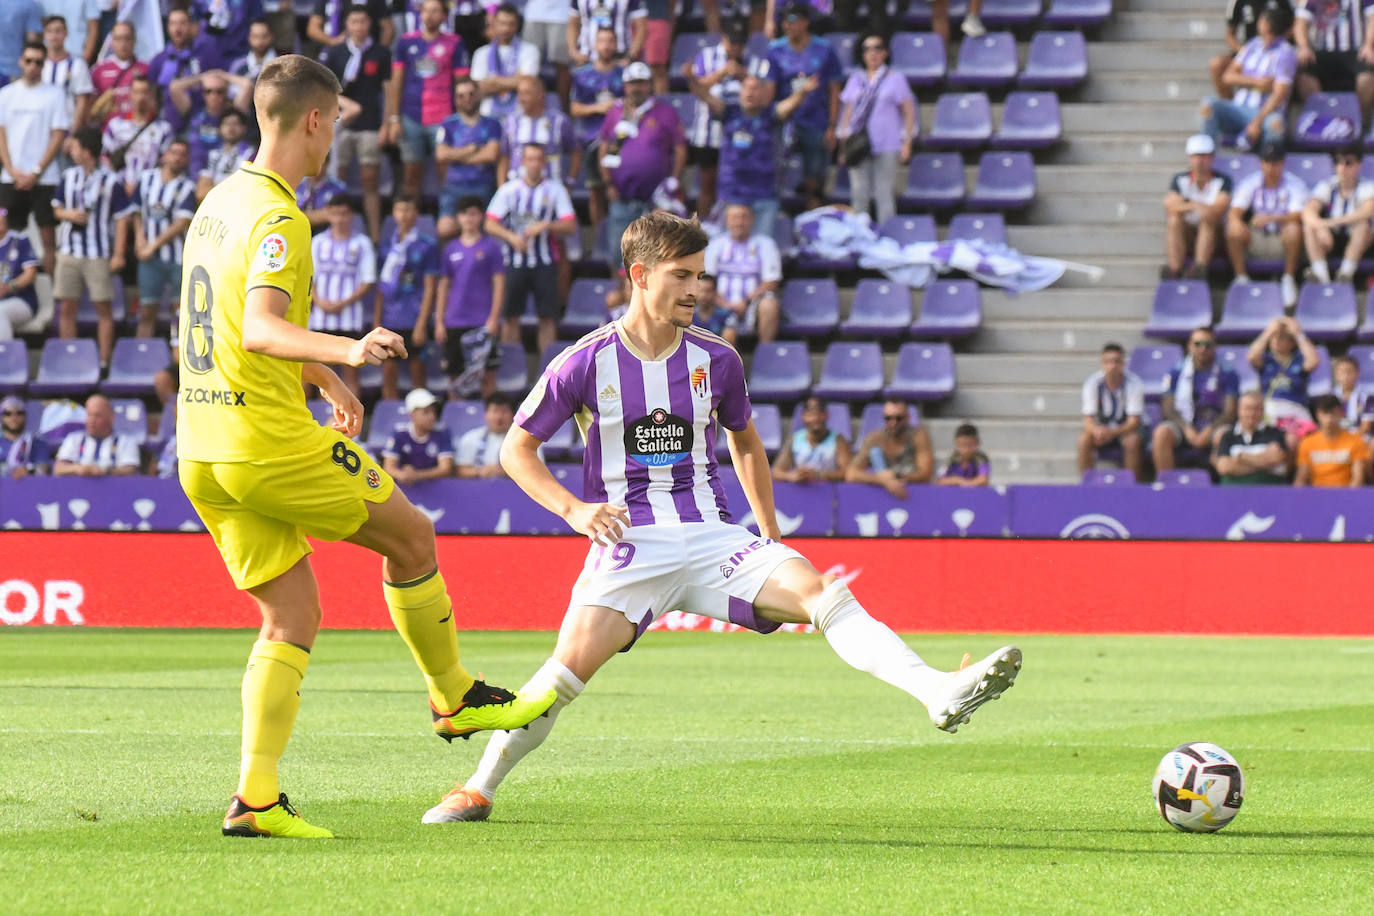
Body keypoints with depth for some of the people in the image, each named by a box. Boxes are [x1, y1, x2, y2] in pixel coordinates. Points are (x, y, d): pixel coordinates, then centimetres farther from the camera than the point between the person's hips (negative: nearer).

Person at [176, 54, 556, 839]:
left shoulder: (220, 204, 16)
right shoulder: (278, 217, -15)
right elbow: (260, 330, -31)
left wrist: (323, 377, 41)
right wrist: (343, 352, -47)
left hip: (203, 451, 9)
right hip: (269, 441, -9)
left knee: (293, 616, 8)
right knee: (412, 536, 11)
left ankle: (256, 796, -2)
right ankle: (455, 697, 25)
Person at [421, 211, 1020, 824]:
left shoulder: (715, 360, 6)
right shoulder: (586, 363, -3)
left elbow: (745, 441, 25)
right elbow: (516, 449, 6)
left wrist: (771, 537, 20)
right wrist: (573, 510, -9)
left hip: (713, 537, 3)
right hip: (630, 544, -3)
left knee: (821, 592, -21)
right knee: (572, 663, -23)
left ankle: (940, 693, -36)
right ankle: (478, 789, -5)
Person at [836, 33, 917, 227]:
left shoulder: (895, 79, 4)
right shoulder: (856, 80, 13)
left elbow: (909, 112, 4)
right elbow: (848, 112, 14)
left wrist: (907, 143, -3)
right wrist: (844, 144, 9)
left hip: (886, 147, -3)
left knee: (884, 194, -4)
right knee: (859, 194, 2)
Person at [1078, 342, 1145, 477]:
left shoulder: (1133, 383, -18)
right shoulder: (1093, 383, -13)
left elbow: (1134, 422, -22)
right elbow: (1088, 420, -16)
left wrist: (1113, 432, -42)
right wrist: (1096, 430, -42)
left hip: (1126, 430, -2)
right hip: (1102, 429, 2)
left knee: (1132, 441, -35)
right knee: (1084, 440, -29)